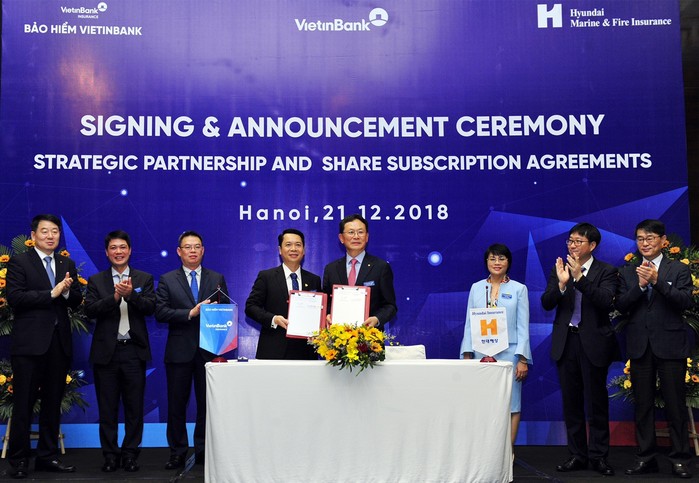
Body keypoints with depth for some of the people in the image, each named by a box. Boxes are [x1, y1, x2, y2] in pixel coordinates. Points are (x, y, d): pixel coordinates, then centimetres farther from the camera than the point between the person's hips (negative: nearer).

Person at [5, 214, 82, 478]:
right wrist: (52, 293, -16)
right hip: (30, 343, -5)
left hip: (59, 343, 5)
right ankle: (18, 459, 11)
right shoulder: (19, 262, -1)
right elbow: (14, 298, -13)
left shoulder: (67, 264, 13)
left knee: (53, 403, 11)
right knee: (24, 404, 1)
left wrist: (68, 290, -12)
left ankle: (48, 456, 21)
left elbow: (76, 302, 9)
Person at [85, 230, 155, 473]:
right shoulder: (96, 281, 7)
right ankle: (110, 455, 15)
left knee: (134, 407, 5)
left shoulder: (144, 278, 7)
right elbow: (90, 310, -6)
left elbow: (150, 308, -6)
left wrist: (131, 295, -23)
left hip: (134, 351, 0)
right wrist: (114, 297, -20)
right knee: (107, 408, 6)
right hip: (106, 352, 0)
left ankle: (130, 453, 15)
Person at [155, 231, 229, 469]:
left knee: (207, 403, 5)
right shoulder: (167, 280, 5)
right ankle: (177, 453, 13)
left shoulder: (217, 279, 10)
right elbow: (160, 312, -6)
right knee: (176, 404, 4)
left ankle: (203, 451, 15)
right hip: (179, 351, -1)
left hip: (209, 349, 1)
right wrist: (191, 313, -15)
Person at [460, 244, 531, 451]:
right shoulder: (476, 288, 10)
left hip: (508, 354, -2)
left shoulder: (519, 289, 4)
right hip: (481, 354, 2)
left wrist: (523, 359, -7)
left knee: (510, 403, 0)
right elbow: (469, 323, 8)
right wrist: (467, 354, 1)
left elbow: (523, 327, 0)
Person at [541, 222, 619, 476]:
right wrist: (561, 284, -22)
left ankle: (599, 456, 13)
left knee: (596, 400, 3)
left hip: (594, 343, -3)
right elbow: (547, 303, -4)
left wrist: (580, 278, -28)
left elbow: (605, 301, -19)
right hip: (566, 341, 3)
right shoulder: (559, 269, 6)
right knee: (571, 401, 9)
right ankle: (577, 455, 19)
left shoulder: (606, 271, -2)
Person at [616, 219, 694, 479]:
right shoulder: (628, 272, 9)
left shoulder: (679, 270, 3)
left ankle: (680, 459, 11)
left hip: (670, 345, -3)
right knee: (642, 404, 8)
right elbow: (621, 306, 0)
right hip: (640, 347, 3)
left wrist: (658, 280, -20)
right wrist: (640, 285, -15)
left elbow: (685, 301, -12)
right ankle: (646, 457, 17)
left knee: (675, 404, 2)